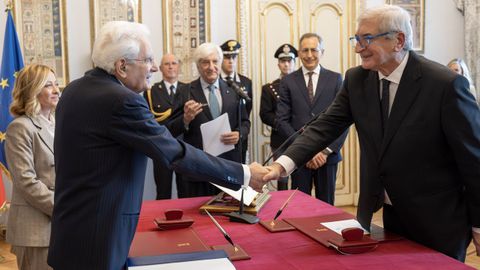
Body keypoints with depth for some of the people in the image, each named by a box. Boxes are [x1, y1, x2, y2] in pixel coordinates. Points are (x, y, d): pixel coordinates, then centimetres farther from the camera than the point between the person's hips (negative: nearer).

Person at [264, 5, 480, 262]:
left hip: (438, 221, -4)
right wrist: (282, 164, -23)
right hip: (389, 215, 5)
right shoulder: (356, 79, -3)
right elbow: (325, 126, -7)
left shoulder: (445, 84, -18)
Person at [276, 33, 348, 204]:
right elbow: (282, 121, 1)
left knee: (326, 205, 7)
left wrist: (327, 150, -8)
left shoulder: (335, 79, 5)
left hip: (328, 155, 0)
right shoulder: (288, 81, 5)